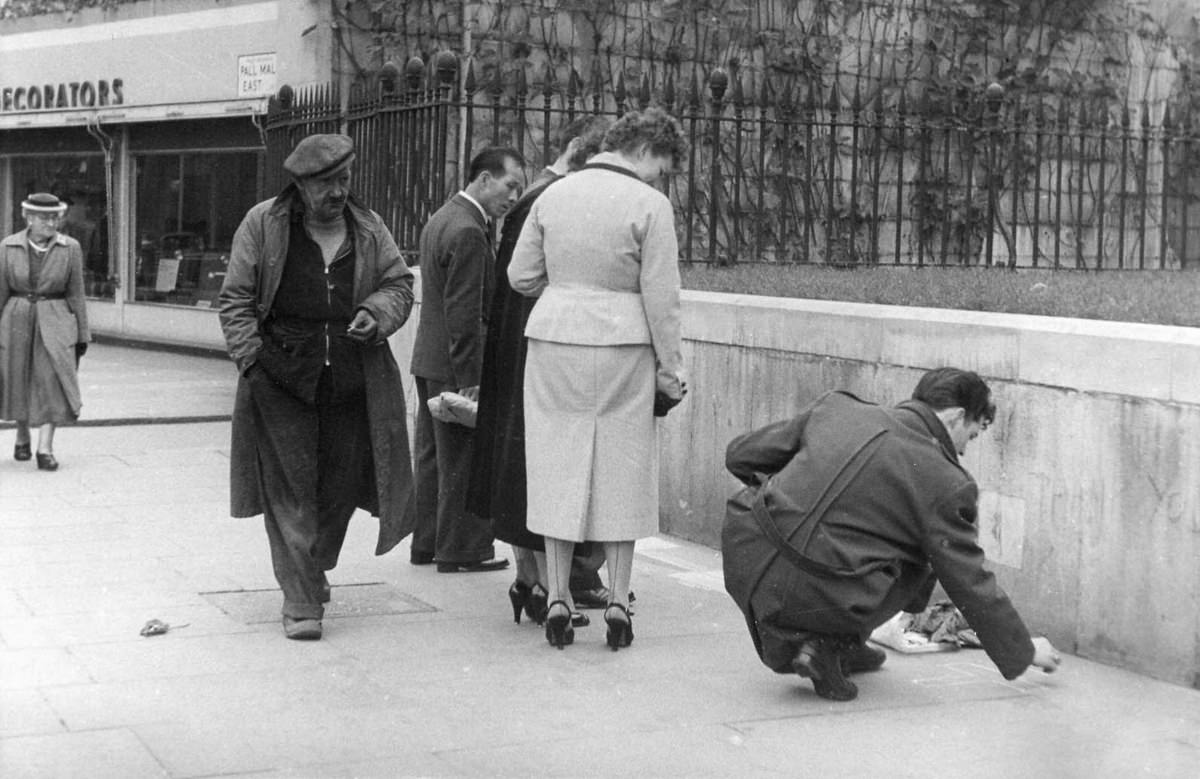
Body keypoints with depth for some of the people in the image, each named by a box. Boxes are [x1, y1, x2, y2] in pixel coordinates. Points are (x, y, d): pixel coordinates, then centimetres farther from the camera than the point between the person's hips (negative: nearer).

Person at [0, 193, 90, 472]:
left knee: (52, 381, -12)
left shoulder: (70, 248, -3)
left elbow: (75, 294, 2)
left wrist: (82, 334, 3)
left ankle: (45, 449, -12)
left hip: (55, 323, -1)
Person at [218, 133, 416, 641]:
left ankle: (314, 571, 36)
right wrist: (251, 356, -8)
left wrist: (377, 312, -6)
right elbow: (236, 299, 2)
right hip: (281, 375, -3)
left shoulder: (369, 228, 10)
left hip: (354, 379, 3)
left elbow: (400, 283, 16)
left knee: (341, 484, 10)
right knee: (290, 489, -3)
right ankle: (300, 600, 1)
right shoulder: (262, 224, 1)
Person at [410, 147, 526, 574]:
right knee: (464, 460, -1)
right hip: (455, 366, -10)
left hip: (429, 362, 10)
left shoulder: (441, 219, 13)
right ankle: (462, 550, 6)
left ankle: (427, 543, 24)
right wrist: (471, 378, -21)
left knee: (434, 456, 16)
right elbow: (464, 314, -22)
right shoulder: (467, 233, -19)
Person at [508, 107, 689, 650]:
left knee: (558, 467, 9)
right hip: (621, 347, -3)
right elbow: (662, 298, -9)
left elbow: (521, 276, 6)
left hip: (554, 340, 3)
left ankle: (557, 601, 10)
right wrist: (670, 371, -1)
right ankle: (617, 604, 11)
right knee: (621, 473, 7)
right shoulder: (649, 205, -8)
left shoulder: (554, 195, 5)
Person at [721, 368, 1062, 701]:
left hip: (742, 554, 5)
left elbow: (740, 455, 16)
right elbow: (972, 585, 7)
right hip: (814, 596, -5)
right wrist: (1024, 652, 22)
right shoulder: (944, 484, 0)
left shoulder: (837, 406, 12)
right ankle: (826, 646, 4)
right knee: (916, 567, 19)